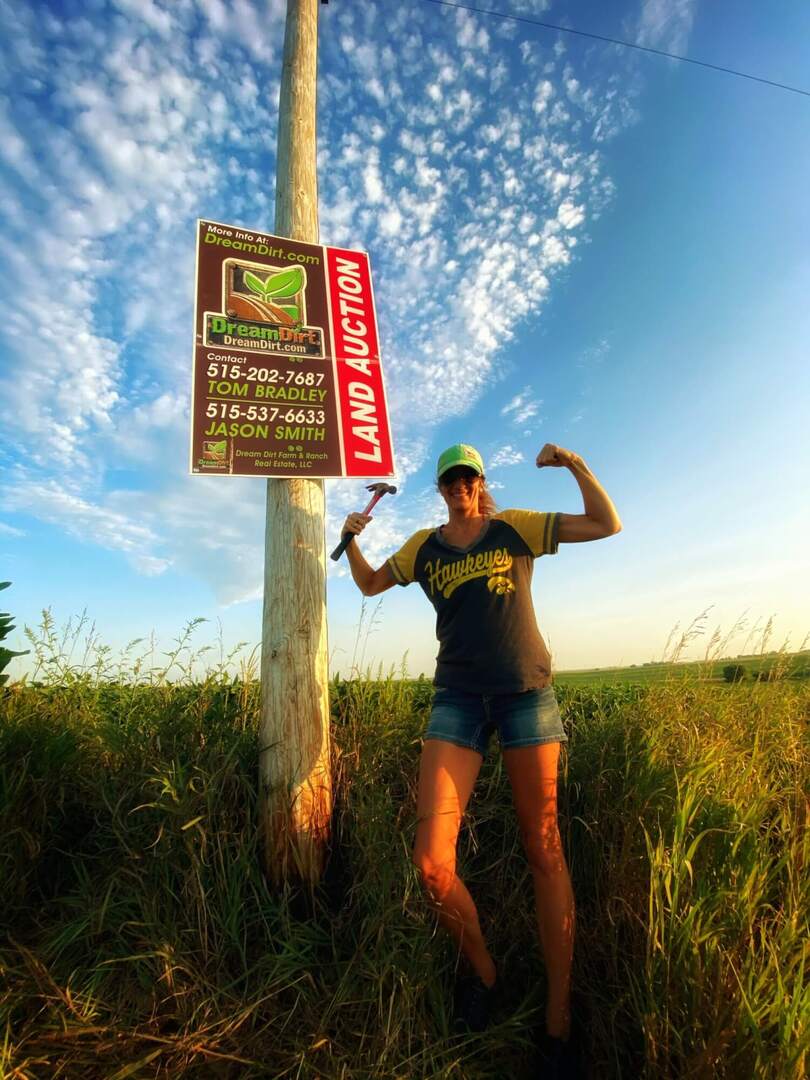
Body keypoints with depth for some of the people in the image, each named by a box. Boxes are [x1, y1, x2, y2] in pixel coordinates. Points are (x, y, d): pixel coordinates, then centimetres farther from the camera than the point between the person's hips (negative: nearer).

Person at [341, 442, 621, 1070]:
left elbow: (607, 524, 6)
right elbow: (370, 584, 24)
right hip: (458, 696, 1)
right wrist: (352, 539, 7)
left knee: (544, 850, 5)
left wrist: (574, 464, -4)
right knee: (431, 862, -9)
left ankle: (559, 1020, 25)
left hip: (526, 691, -1)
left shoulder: (516, 528, 7)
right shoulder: (423, 546, 12)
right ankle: (482, 968, 21)